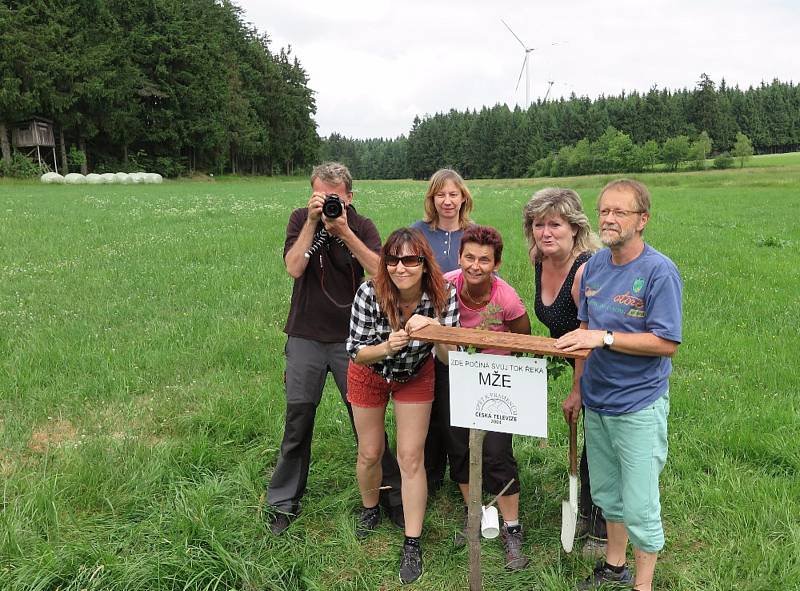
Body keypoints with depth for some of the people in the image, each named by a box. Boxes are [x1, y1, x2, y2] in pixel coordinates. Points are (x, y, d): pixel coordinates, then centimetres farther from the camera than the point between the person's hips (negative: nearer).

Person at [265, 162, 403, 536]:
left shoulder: (362, 226, -2)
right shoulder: (301, 220, 1)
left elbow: (379, 271, -18)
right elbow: (294, 268, -13)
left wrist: (343, 230, -23)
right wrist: (313, 221, -18)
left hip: (352, 338, 0)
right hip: (306, 338, 1)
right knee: (297, 422, 7)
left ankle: (392, 495, 19)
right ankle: (283, 503, 24)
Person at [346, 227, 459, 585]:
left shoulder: (443, 295, -28)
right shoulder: (370, 293, -32)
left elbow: (449, 357, -26)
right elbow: (355, 352, -23)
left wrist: (434, 328, -45)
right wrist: (386, 347, -43)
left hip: (415, 377, 0)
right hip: (370, 374, 0)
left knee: (411, 458, -1)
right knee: (370, 453, 13)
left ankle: (412, 545, 14)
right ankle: (370, 510, 44)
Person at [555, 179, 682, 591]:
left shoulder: (659, 271, -16)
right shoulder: (595, 265, 3)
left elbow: (667, 342, -19)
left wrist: (605, 337, -24)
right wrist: (578, 388, 10)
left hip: (639, 406, -6)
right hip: (596, 402, 6)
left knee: (640, 507, 3)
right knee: (607, 495, 20)